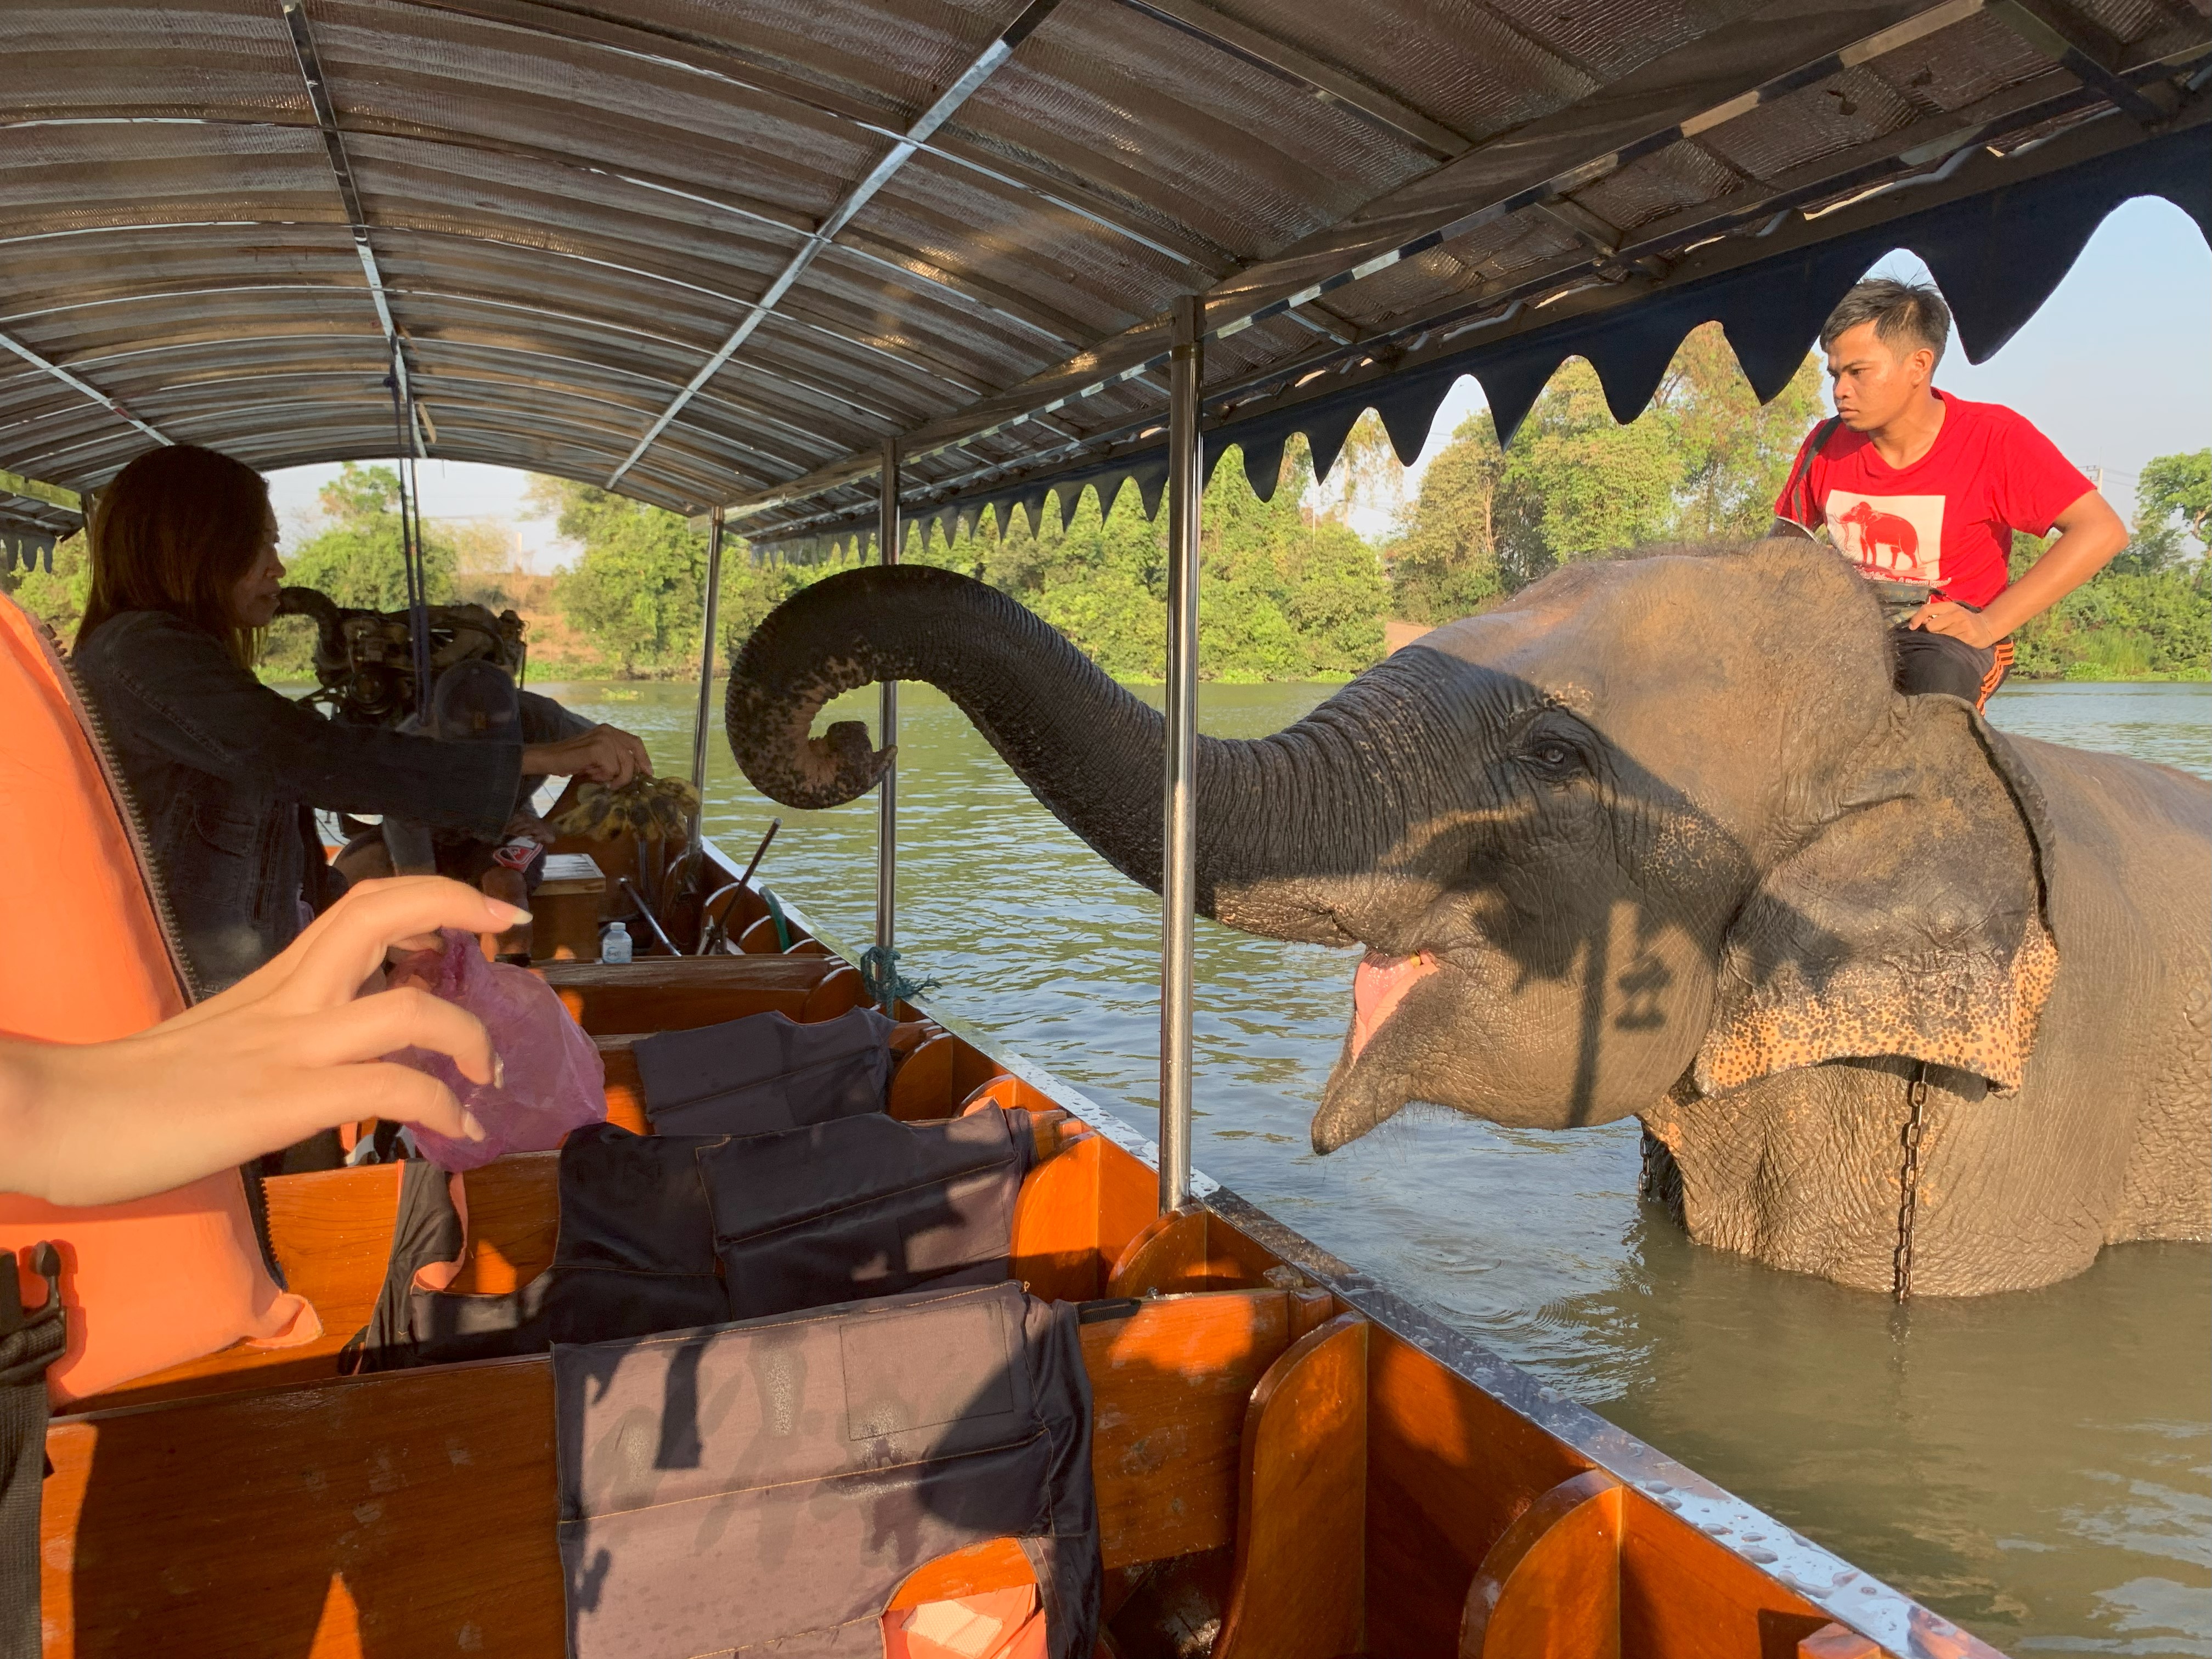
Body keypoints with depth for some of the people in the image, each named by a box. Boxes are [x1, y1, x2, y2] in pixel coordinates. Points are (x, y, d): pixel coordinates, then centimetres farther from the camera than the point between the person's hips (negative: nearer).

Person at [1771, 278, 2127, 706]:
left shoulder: (1993, 438, -9)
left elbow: (2102, 532, -13)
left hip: (1948, 637, -3)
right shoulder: (1827, 446, 2)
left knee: (1934, 675, -39)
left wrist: (1988, 625, -20)